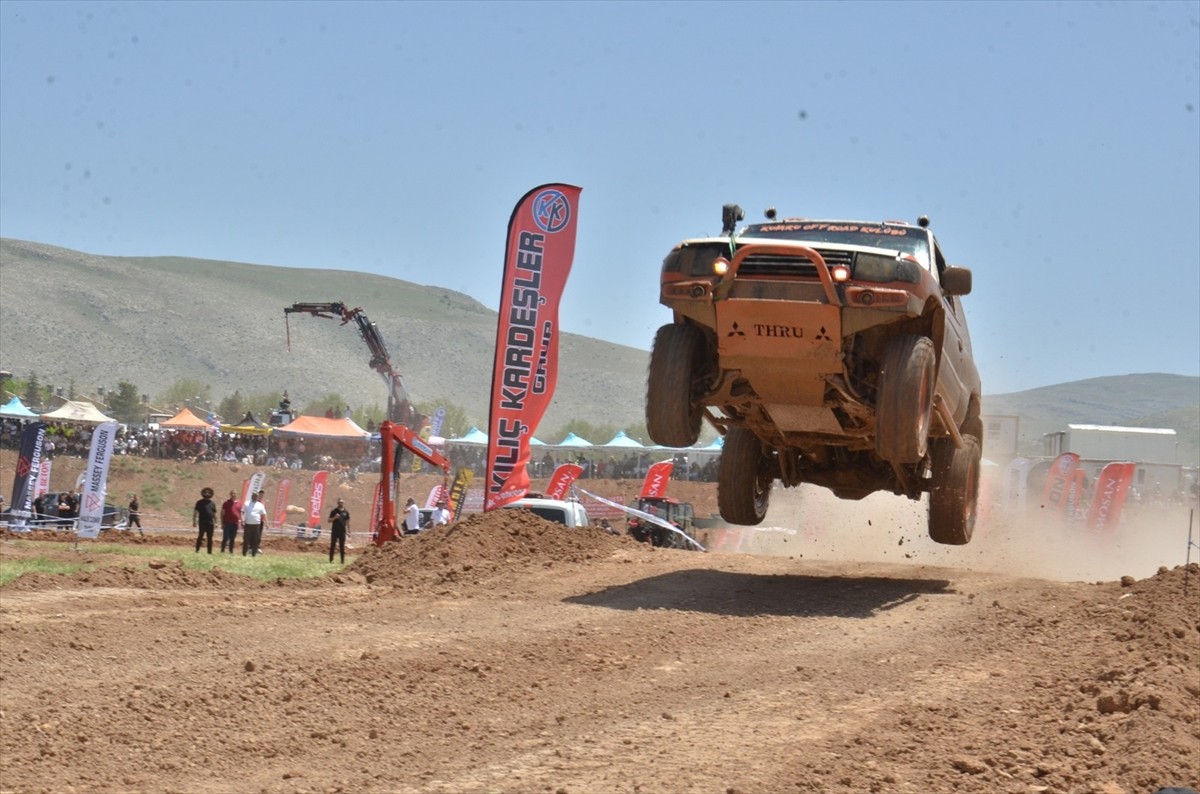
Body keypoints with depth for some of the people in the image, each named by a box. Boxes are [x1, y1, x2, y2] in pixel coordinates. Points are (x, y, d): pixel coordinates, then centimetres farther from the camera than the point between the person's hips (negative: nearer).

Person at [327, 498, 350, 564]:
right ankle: (331, 559, 5)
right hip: (334, 531, -1)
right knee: (332, 545, 1)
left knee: (342, 546, 3)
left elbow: (347, 522, 11)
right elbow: (329, 520, 2)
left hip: (342, 531, 1)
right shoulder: (334, 511, 1)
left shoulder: (346, 512, 6)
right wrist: (334, 517, -18)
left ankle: (343, 560, 7)